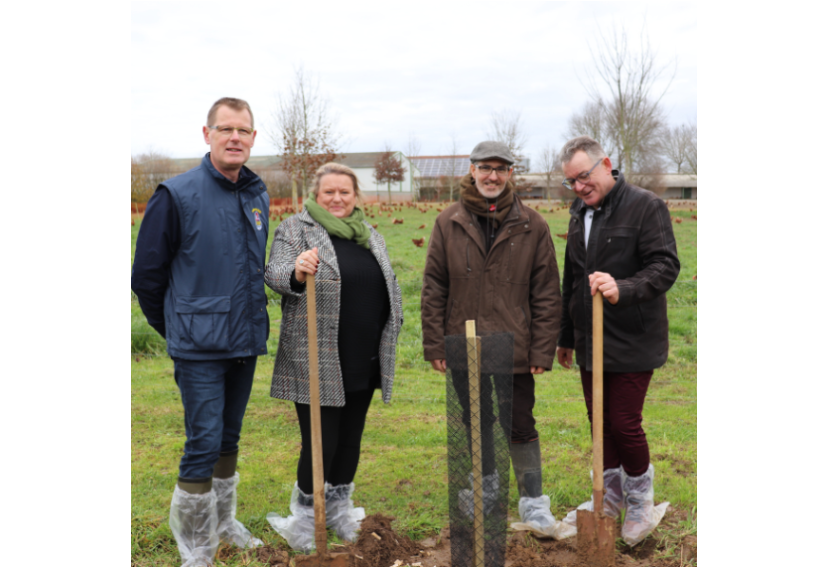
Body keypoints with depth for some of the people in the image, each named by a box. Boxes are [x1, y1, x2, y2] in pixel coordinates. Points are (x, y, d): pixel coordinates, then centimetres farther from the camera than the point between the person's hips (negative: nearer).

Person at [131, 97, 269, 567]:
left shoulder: (258, 196, 7)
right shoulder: (178, 195, -11)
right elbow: (147, 273, -6)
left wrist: (252, 318, 14)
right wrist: (174, 327, 2)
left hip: (247, 340, 6)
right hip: (200, 347, -5)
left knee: (230, 438, 18)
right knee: (203, 443, -3)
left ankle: (224, 522, 36)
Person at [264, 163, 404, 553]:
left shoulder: (370, 236, 15)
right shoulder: (296, 228, -2)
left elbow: (390, 287, 20)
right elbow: (274, 273, -14)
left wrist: (391, 331, 14)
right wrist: (297, 272, -36)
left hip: (364, 361, 5)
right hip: (317, 361, -5)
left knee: (351, 438, 14)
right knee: (321, 442, -1)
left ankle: (339, 507, 33)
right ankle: (304, 514, 21)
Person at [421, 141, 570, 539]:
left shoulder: (532, 227, -2)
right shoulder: (449, 224, 0)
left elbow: (547, 294, 0)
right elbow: (433, 290, 2)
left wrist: (542, 349, -5)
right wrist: (435, 345, -2)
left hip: (514, 349, -1)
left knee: (521, 427, 7)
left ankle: (532, 501, 25)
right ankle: (486, 488, 36)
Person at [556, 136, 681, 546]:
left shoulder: (646, 206, -10)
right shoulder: (579, 215, 12)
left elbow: (666, 267, -17)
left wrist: (622, 289, -35)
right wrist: (566, 336, 22)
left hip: (632, 343, -7)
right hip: (590, 342, 7)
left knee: (624, 424, -3)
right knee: (599, 420, 14)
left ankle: (640, 501, 23)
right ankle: (612, 496, 34)